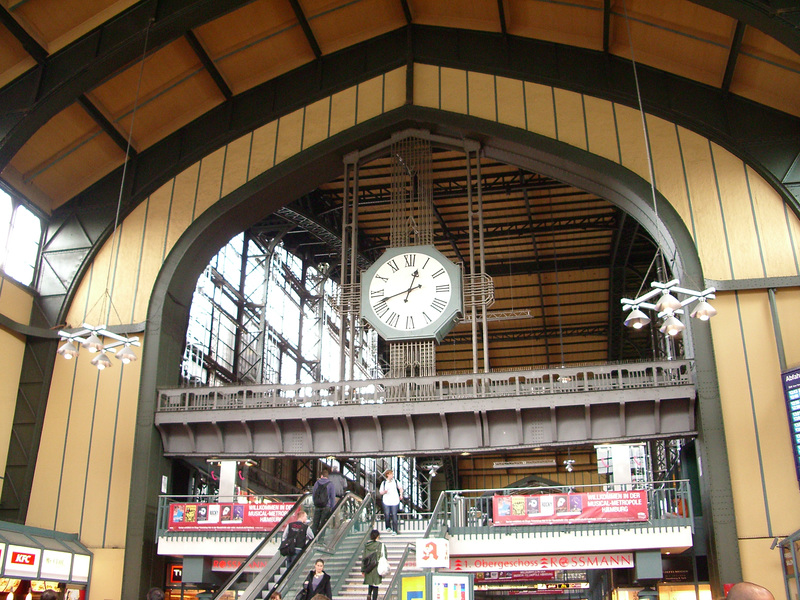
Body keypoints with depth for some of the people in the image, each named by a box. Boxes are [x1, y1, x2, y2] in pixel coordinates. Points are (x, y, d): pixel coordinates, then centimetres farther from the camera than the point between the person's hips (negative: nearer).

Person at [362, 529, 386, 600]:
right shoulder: (381, 545, -6)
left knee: (370, 584, 18)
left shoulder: (366, 545, 3)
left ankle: (369, 594, -4)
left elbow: (363, 558, 5)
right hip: (377, 567, -3)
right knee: (375, 585, 5)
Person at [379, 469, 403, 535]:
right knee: (387, 515, 0)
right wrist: (384, 492, -17)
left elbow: (400, 488, 19)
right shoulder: (384, 483, 0)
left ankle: (395, 530, 1)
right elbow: (380, 492, 4)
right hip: (386, 502, 0)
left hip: (395, 501, 0)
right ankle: (388, 527, 25)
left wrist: (401, 494, 9)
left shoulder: (395, 481, 4)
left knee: (394, 515, -4)